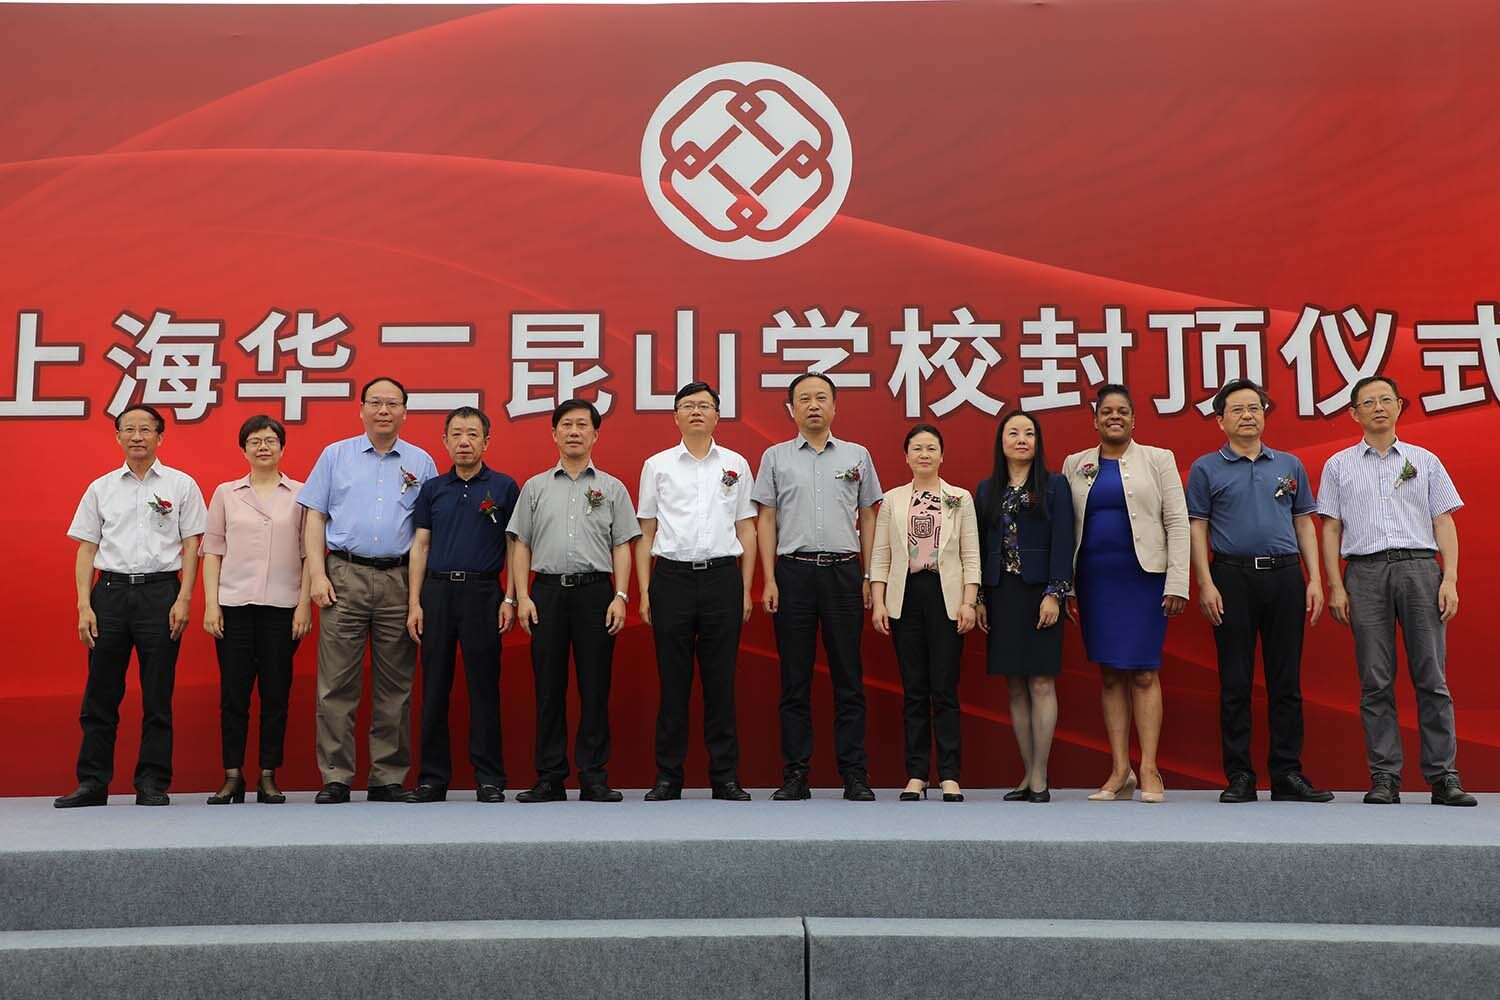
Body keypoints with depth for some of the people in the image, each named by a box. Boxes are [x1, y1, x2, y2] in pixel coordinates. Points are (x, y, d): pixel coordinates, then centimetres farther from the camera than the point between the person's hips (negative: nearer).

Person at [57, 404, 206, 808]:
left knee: (157, 695, 1)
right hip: (110, 591, 2)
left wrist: (183, 600, -7)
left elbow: (191, 546, 3)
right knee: (100, 694, 4)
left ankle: (153, 784, 7)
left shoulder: (181, 485, 5)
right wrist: (84, 606, 0)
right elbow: (86, 550, 10)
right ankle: (92, 782, 11)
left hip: (160, 592, -2)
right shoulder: (100, 488, 11)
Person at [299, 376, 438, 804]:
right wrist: (317, 574, -3)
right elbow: (315, 517, 7)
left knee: (395, 687, 4)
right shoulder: (335, 455, 11)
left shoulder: (421, 463, 11)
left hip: (400, 580, 1)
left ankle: (389, 778, 11)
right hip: (345, 576, 0)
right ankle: (335, 778, 4)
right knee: (336, 685, -2)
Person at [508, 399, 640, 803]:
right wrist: (522, 596, -2)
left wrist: (620, 596, -6)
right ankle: (549, 778, 9)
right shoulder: (535, 487, 11)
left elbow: (622, 546, 5)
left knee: (595, 689, 0)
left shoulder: (612, 488, 9)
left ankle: (594, 777, 7)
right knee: (549, 688, 3)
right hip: (547, 591, 1)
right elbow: (521, 545, 9)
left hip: (596, 591, -1)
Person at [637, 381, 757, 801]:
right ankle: (668, 777, 11)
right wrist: (644, 592, 1)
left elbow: (746, 531, 11)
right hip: (672, 577, 0)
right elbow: (646, 534, 8)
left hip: (722, 577, 0)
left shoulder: (735, 465, 10)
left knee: (720, 681, 3)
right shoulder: (657, 466, 8)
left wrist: (746, 590, 4)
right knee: (673, 681, 3)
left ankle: (725, 777, 11)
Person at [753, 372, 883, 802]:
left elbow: (868, 517, 11)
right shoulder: (775, 457, 8)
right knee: (795, 680, 3)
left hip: (843, 572, 0)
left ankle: (854, 775, 8)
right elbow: (766, 520, 6)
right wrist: (769, 580, -2)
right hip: (793, 572, 0)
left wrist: (869, 576, 4)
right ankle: (795, 775, 9)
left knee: (848, 678, 2)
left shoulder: (857, 456, 10)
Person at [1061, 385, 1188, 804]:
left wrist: (1177, 583, -7)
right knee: (1110, 674, 4)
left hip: (1143, 576, -2)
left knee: (1143, 672, -5)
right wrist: (1066, 586, 5)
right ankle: (1120, 771, 9)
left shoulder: (1158, 459, 6)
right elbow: (1066, 528, 11)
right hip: (1095, 578, 3)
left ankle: (1149, 770, 0)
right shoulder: (1075, 464, 12)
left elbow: (1177, 522, 1)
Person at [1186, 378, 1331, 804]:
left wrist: (1315, 579, 3)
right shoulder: (1206, 469, 5)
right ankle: (1239, 776, 7)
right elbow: (1197, 529, 1)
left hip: (1285, 577, 3)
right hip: (1233, 577, -3)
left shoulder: (1289, 465, 14)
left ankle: (1288, 774, 11)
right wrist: (1206, 584, -9)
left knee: (1286, 680, 5)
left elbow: (1304, 524, 13)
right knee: (1235, 682, 1)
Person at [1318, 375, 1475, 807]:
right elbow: (1330, 528, 8)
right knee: (1375, 681, -1)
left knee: (1432, 676, -2)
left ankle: (1443, 776, 2)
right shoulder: (1339, 465, 12)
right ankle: (1384, 777, 3)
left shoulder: (1425, 461, 14)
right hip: (1366, 572, 0)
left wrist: (1450, 579, -2)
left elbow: (1444, 523, 9)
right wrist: (1336, 586, -1)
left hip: (1420, 567, 1)